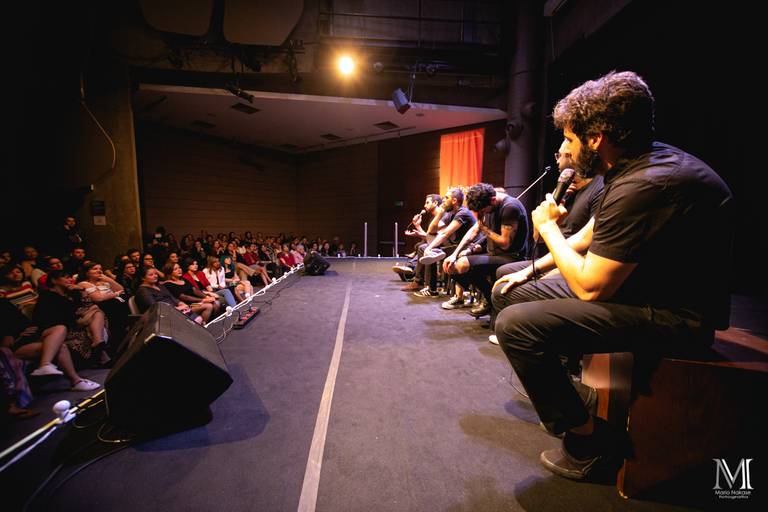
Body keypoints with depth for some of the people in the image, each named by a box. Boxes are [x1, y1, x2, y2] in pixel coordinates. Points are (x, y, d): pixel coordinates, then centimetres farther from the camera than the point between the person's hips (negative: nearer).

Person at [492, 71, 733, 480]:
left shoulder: (643, 186, -27)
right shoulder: (637, 163, 5)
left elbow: (589, 287, -25)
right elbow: (587, 238, 14)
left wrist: (548, 227, -12)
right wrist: (531, 270, 11)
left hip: (674, 316, -10)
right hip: (639, 287, 10)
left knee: (515, 323, -25)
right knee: (518, 291, 13)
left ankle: (587, 439, -3)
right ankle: (556, 381, 29)